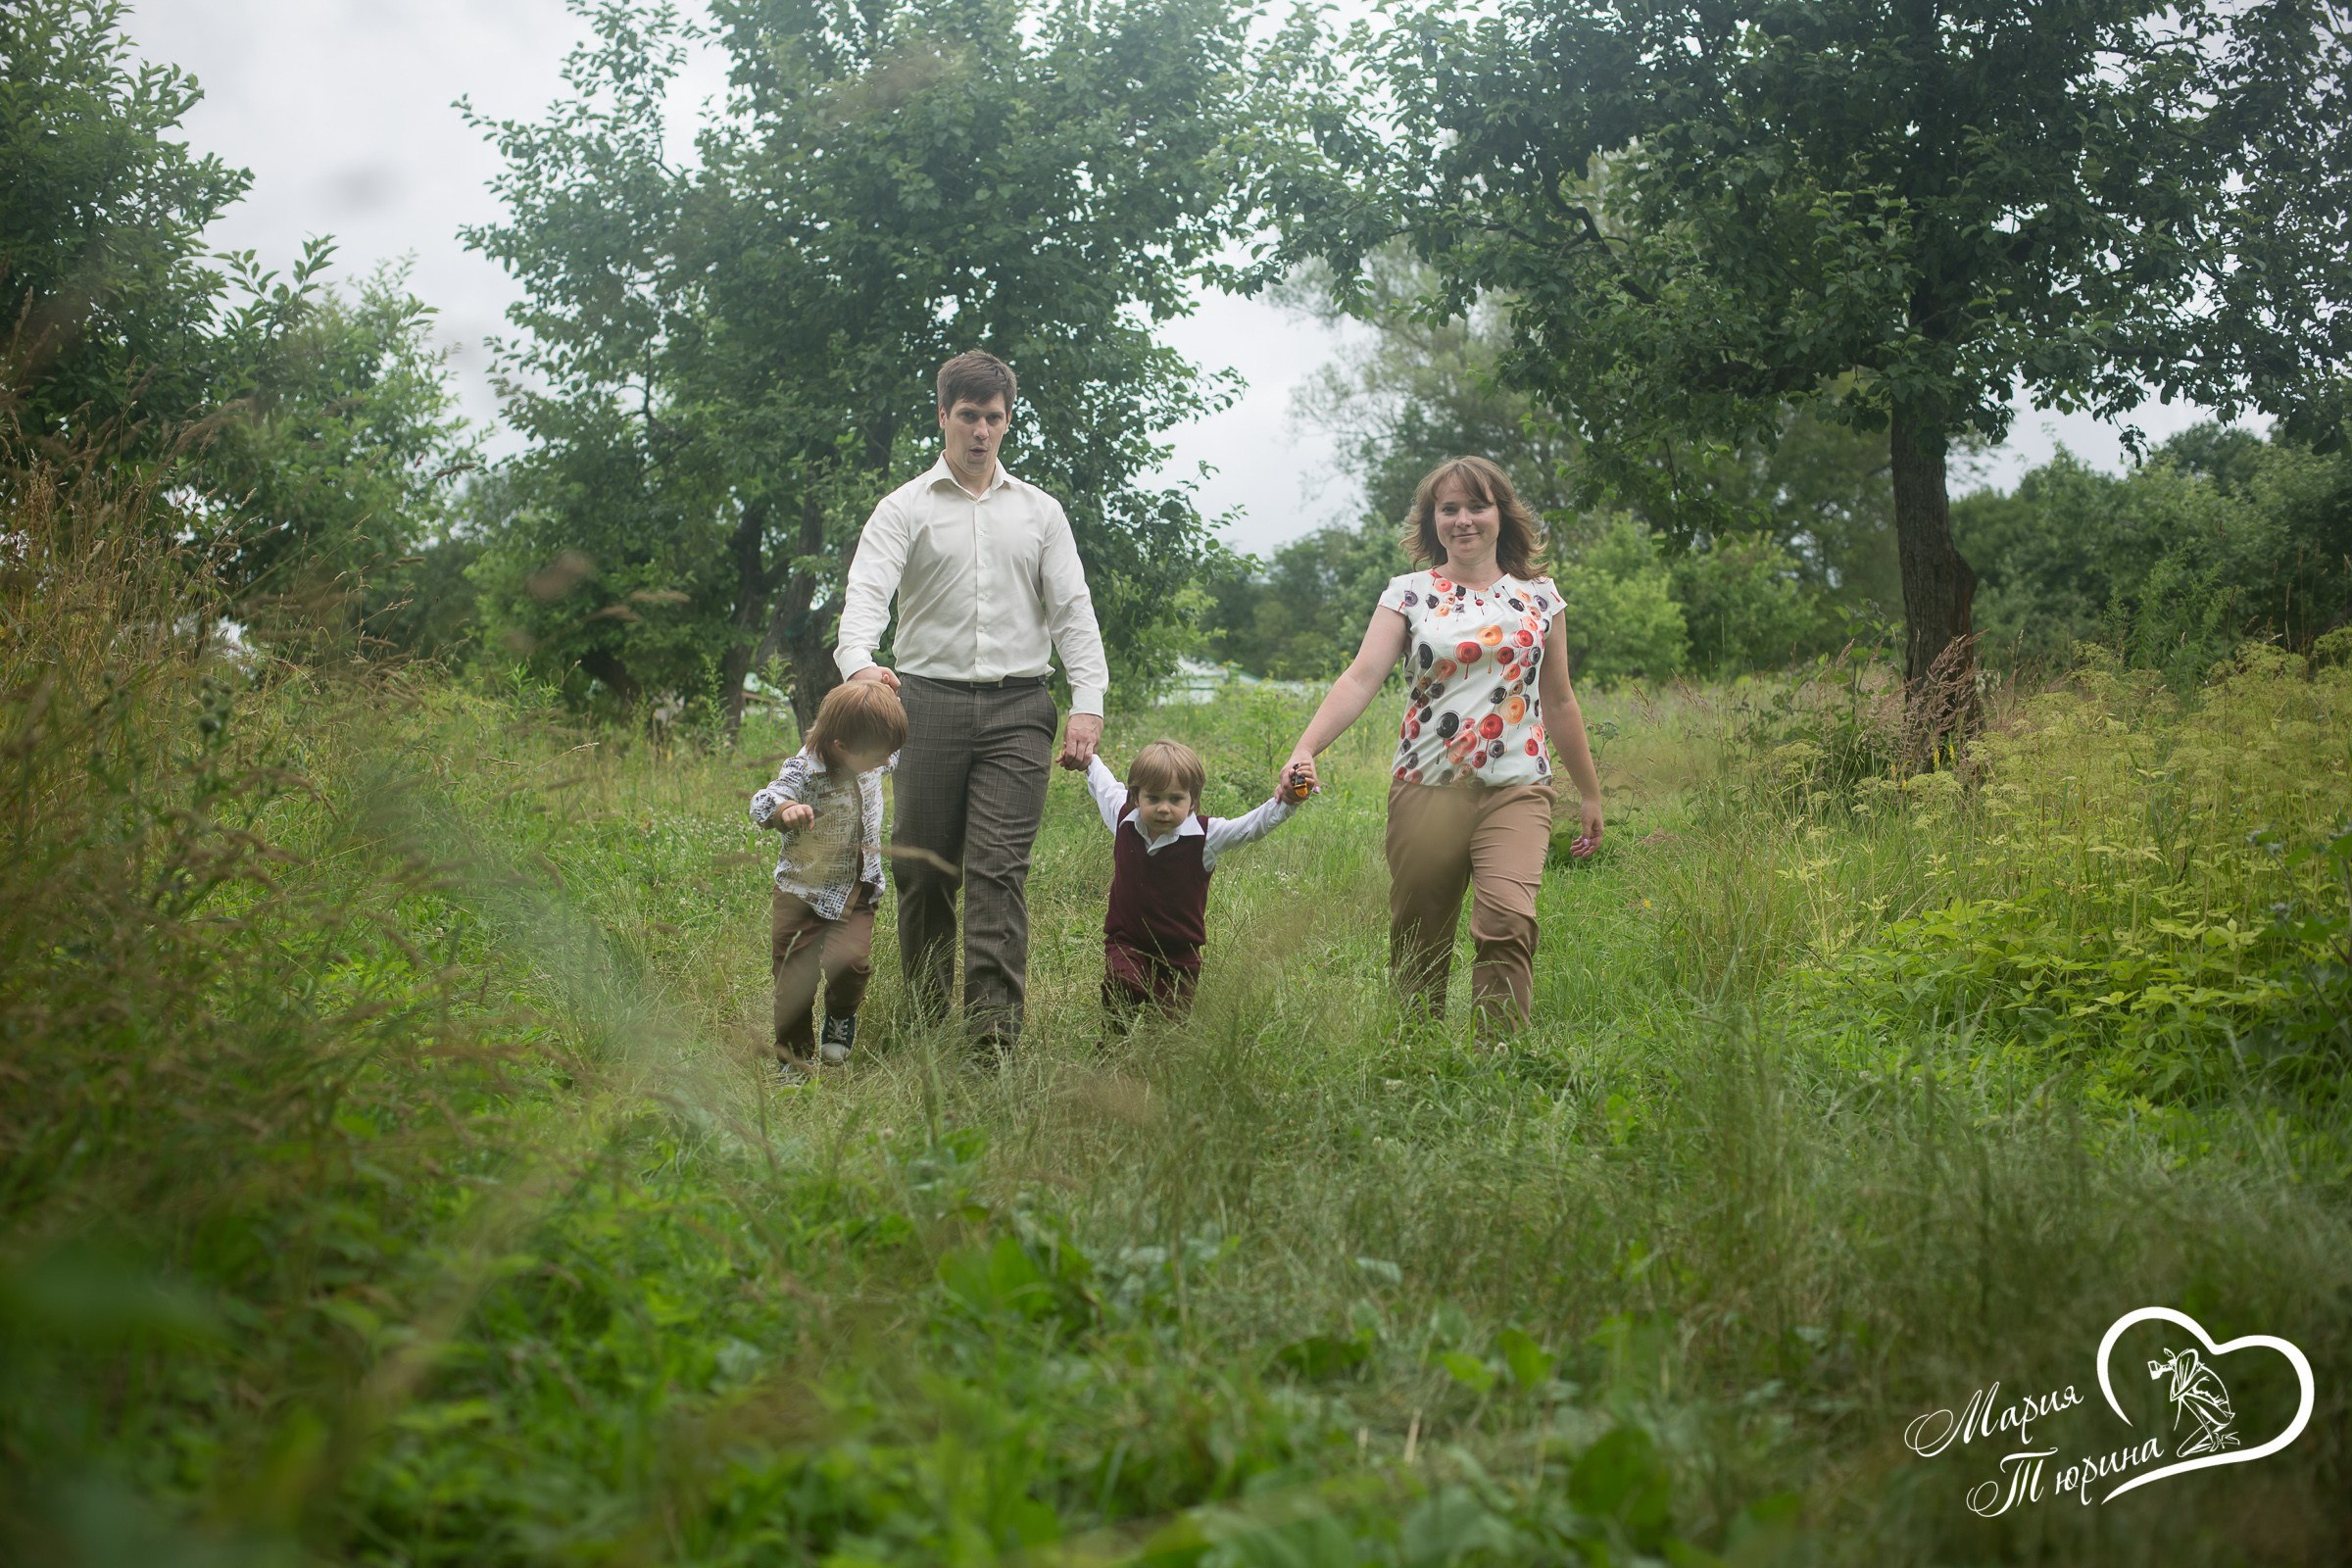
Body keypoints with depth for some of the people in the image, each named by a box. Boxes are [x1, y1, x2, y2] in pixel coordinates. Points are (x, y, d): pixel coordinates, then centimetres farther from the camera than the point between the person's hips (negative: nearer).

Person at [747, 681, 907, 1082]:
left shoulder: (870, 757, -2)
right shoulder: (803, 770, -22)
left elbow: (897, 755, 23)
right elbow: (761, 804, -37)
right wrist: (785, 808, -56)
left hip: (857, 891, 3)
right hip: (804, 891, -3)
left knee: (848, 959, -19)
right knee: (796, 974, 1)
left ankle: (842, 1019, 13)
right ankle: (794, 1059, 20)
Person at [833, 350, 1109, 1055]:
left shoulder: (1039, 510, 15)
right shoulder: (906, 507, 7)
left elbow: (1072, 609, 10)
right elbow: (867, 591, -8)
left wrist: (1088, 701, -4)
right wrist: (859, 662, -30)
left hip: (1018, 708, 1)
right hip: (930, 700, 0)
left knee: (998, 867, -10)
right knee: (924, 868, 2)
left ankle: (994, 1029, -15)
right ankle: (924, 1018, 14)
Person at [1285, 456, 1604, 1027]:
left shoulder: (1538, 595, 13)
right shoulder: (1409, 593, 7)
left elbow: (1559, 702, 20)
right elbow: (1361, 679, -6)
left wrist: (1591, 794, 23)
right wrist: (1304, 749, -22)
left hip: (1516, 790, 0)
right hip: (1427, 788, 0)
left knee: (1507, 921, -21)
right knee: (1419, 939, 3)